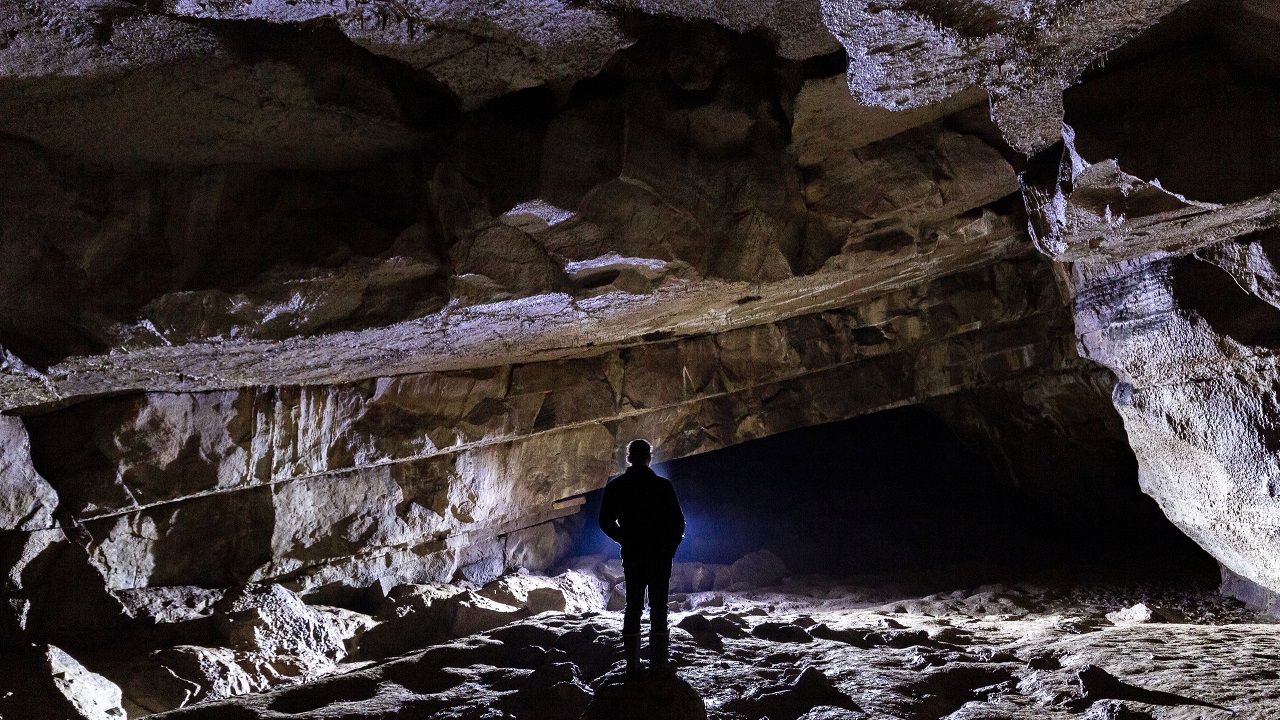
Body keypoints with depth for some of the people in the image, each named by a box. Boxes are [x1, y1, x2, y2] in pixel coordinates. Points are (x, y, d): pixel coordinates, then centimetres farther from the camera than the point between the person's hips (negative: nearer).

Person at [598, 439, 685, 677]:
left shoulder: (615, 486, -1)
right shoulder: (663, 486, -8)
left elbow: (605, 521, 2)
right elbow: (678, 521, -7)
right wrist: (670, 547, 7)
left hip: (632, 556, 2)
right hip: (660, 556, -2)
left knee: (633, 606, 9)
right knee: (659, 606, 5)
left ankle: (632, 664, 6)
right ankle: (658, 661, 3)